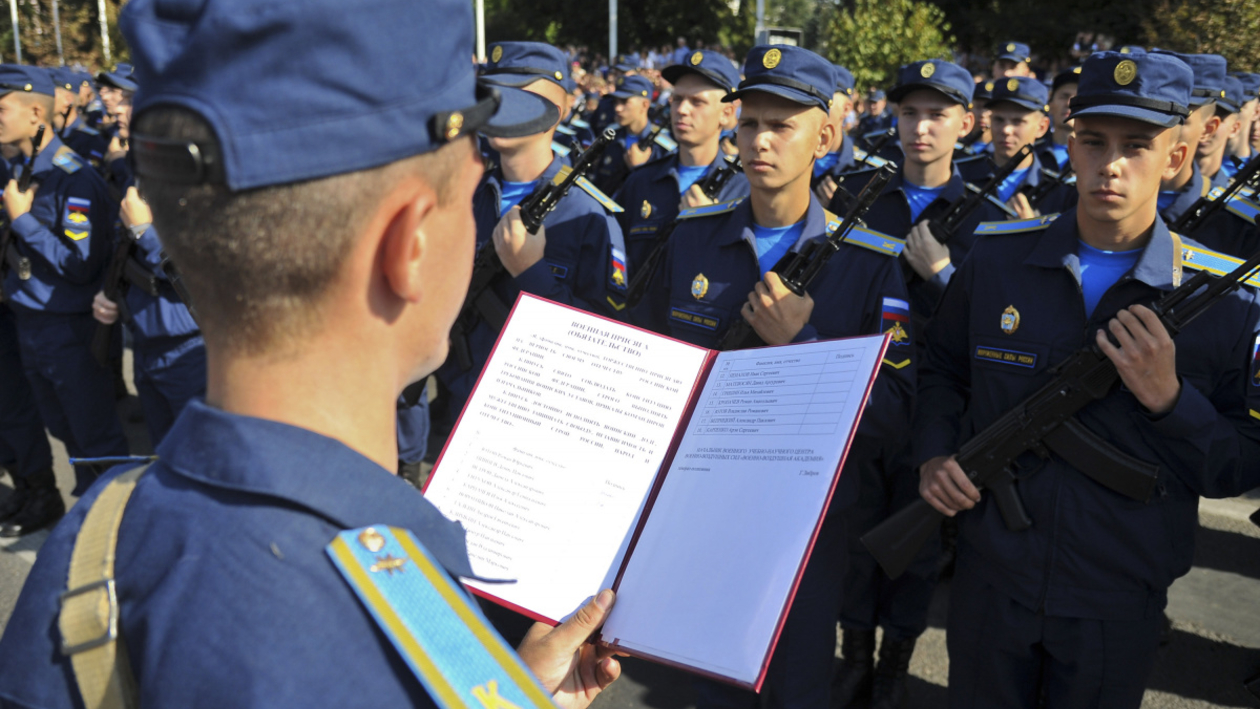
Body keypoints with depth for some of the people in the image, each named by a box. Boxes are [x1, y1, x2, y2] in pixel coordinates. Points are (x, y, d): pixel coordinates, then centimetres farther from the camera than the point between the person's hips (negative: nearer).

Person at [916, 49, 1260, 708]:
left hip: (1118, 605, -1)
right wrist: (934, 456, -7)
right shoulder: (994, 261, -6)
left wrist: (1167, 396, -23)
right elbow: (942, 369, 10)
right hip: (990, 581, 1)